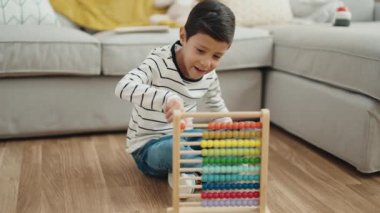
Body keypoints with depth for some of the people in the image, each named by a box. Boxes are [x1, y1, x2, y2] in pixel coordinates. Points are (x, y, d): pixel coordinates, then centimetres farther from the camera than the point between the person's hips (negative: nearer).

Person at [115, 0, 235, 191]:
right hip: (148, 147, -6)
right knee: (171, 148, -38)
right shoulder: (160, 61, -23)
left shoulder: (209, 76, -4)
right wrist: (167, 98, -56)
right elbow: (123, 87, -40)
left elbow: (219, 110, 13)